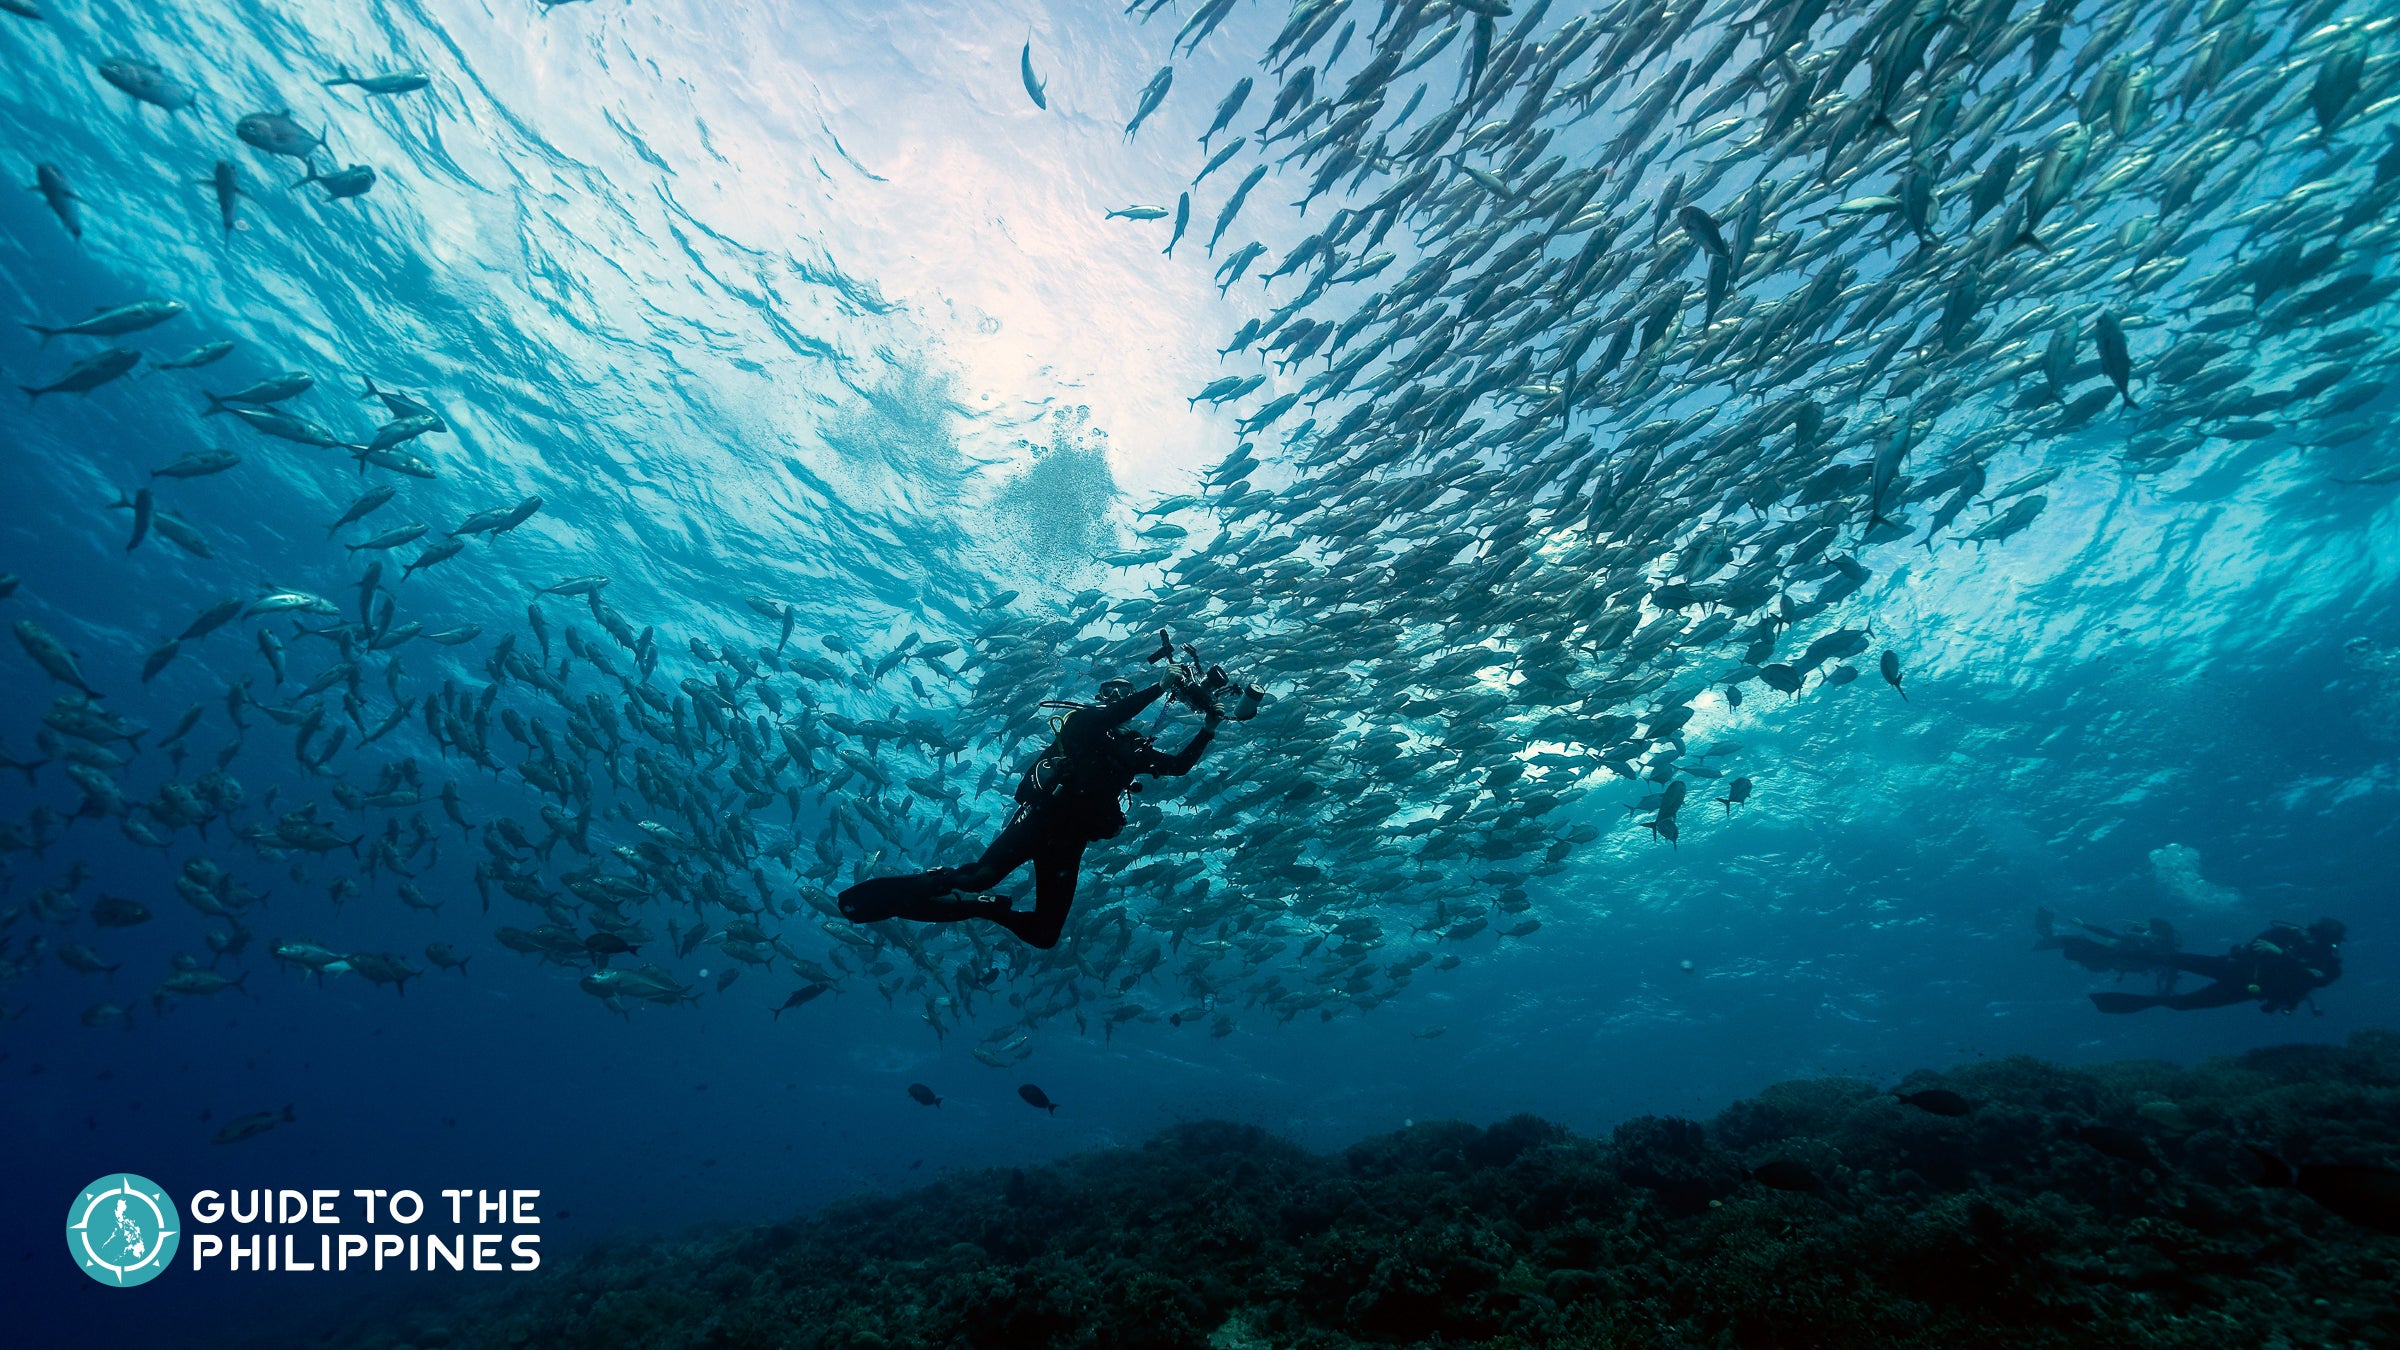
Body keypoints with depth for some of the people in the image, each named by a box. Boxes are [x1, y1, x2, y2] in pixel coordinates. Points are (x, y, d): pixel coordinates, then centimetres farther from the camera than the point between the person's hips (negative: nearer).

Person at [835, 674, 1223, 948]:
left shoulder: (1133, 749, 25)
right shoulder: (1084, 719, 8)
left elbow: (1180, 765, 26)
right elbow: (1111, 714, -15)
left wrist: (1210, 727, 16)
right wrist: (1161, 686, -11)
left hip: (1070, 839, 6)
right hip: (1043, 815, -6)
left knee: (1043, 934, -3)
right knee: (983, 875, -27)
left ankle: (979, 908, 17)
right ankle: (889, 892, -10)